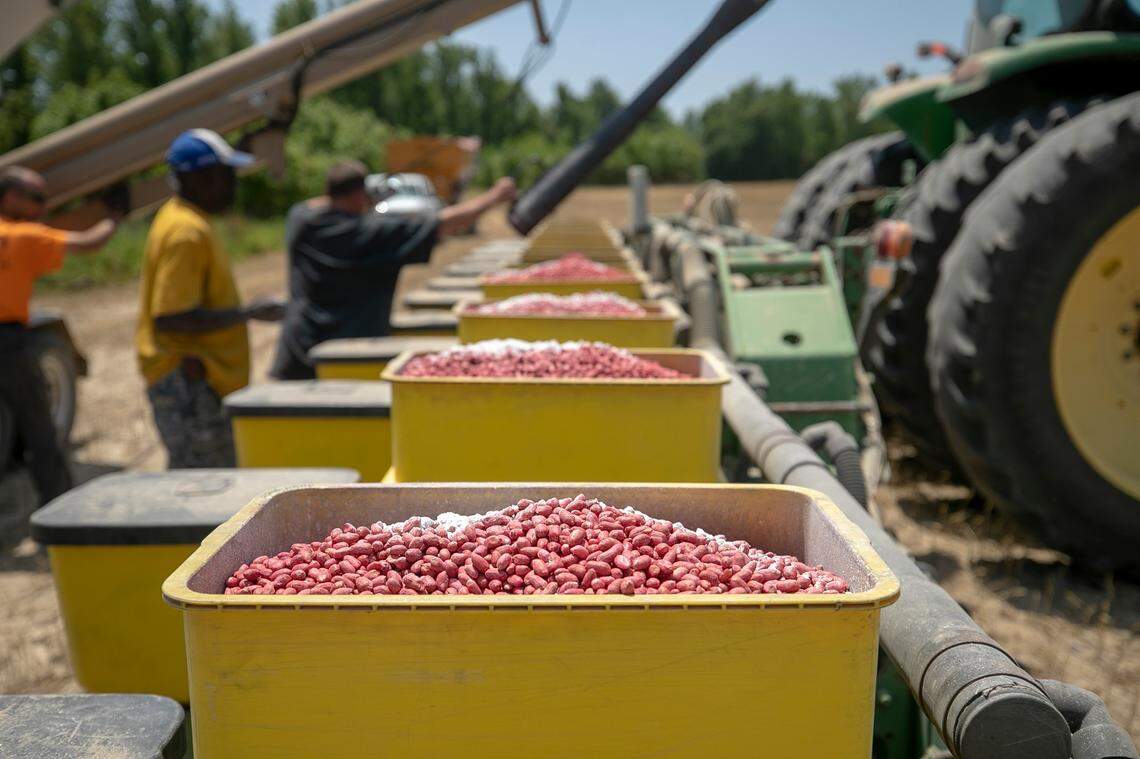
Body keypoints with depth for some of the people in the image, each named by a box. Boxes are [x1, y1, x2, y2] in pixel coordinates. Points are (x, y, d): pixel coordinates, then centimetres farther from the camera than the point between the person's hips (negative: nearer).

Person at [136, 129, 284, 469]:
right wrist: (248, 312, -21)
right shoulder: (186, 231, -19)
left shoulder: (189, 220, 13)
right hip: (186, 381, -10)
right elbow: (171, 318, -26)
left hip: (201, 380, 10)